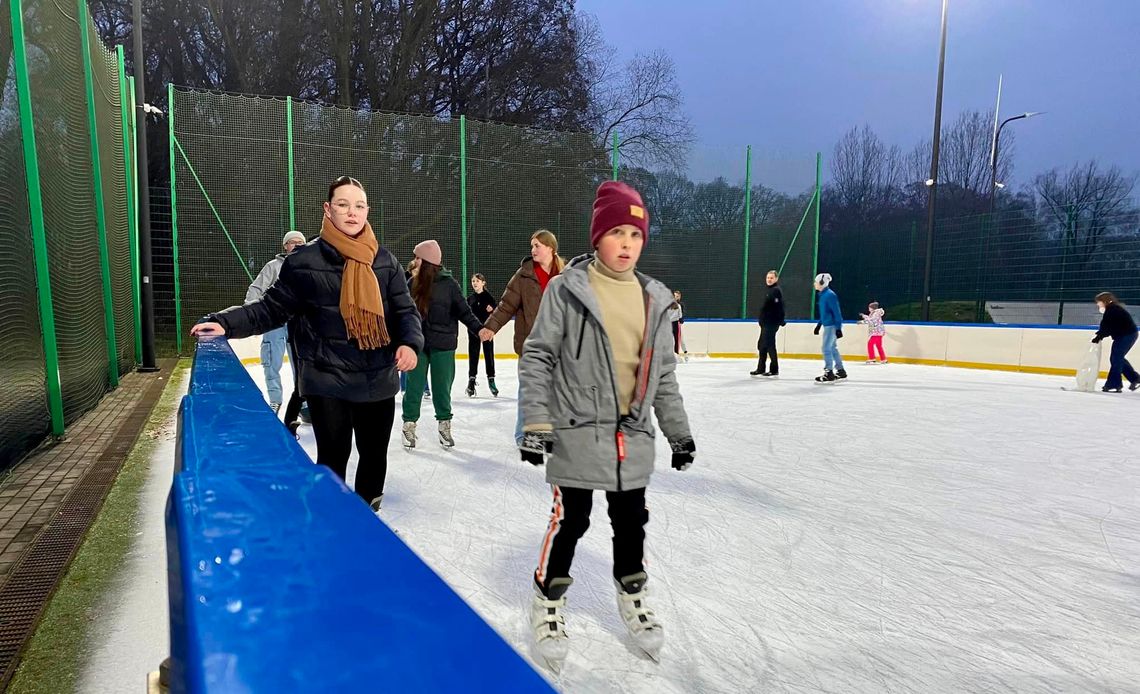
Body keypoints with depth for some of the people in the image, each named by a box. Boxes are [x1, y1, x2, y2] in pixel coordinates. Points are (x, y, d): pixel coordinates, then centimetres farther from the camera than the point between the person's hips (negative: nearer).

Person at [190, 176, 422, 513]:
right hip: (327, 381, -3)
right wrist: (225, 323, -11)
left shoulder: (384, 260, 3)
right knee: (333, 457, 4)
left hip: (379, 380, 3)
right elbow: (272, 308, 1)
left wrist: (409, 342, -14)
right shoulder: (305, 260, -4)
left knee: (375, 454, 14)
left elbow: (405, 310, 4)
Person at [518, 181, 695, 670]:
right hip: (577, 433, -4)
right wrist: (536, 422, -12)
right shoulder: (567, 289, -9)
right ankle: (548, 604, 28)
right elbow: (537, 357, -7)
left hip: (633, 437, 5)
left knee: (631, 521, 16)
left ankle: (633, 599, 39)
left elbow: (664, 373, 12)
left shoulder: (653, 299, 6)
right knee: (570, 521, 5)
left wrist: (679, 431, 12)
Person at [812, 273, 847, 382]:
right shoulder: (823, 295, 12)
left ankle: (829, 373, -3)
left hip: (831, 326, -10)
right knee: (833, 348, 14)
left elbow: (836, 312, -19)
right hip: (827, 325, 10)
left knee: (826, 348, -7)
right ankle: (840, 371, 22)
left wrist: (838, 328, -21)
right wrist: (819, 325, 24)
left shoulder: (830, 295, -17)